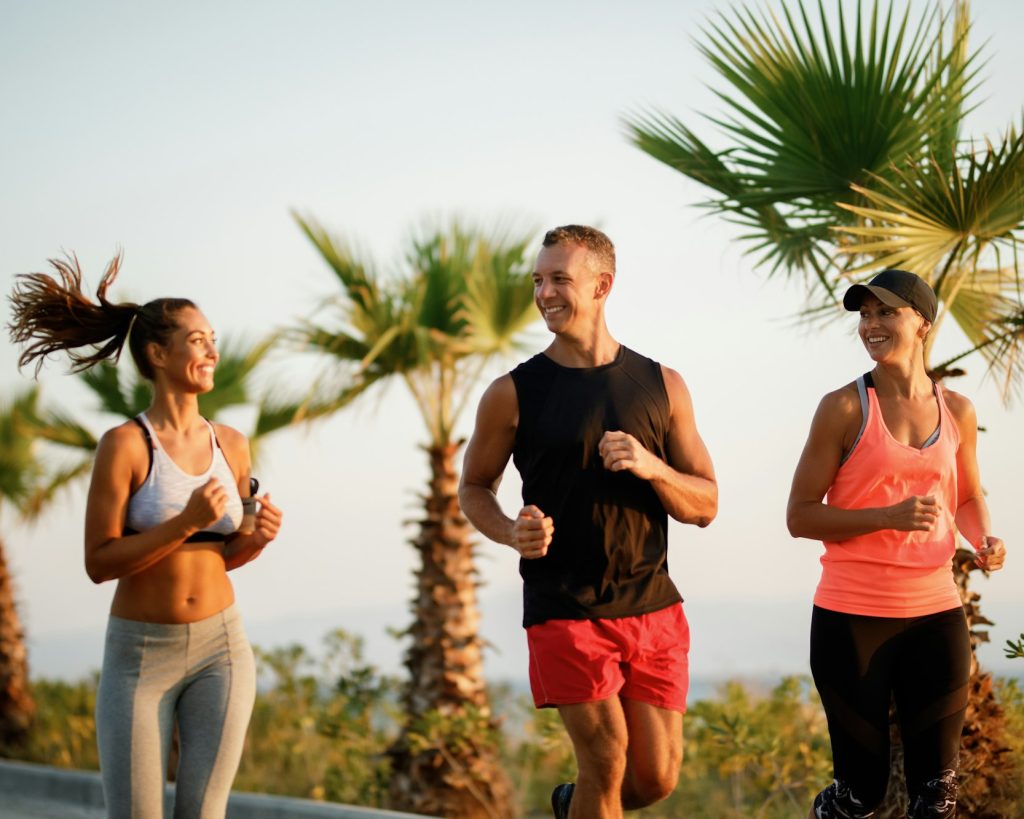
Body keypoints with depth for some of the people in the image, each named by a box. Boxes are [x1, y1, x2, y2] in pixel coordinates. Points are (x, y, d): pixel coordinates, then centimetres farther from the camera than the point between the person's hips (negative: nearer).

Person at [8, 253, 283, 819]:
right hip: (140, 653, -4)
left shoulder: (231, 445, 3)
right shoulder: (124, 444, -13)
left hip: (220, 649, 4)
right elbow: (99, 563, -15)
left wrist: (258, 538, -9)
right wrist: (186, 521, -25)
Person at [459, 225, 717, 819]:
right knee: (607, 762, -10)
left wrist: (651, 467, -14)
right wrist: (512, 533, -12)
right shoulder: (514, 393, -1)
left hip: (653, 608, 3)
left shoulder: (662, 386, 5)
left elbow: (705, 505, 7)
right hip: (564, 610, -3)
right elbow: (474, 487, 10)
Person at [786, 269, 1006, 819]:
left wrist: (983, 538, 1)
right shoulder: (844, 408, -6)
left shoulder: (957, 412, 7)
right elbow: (800, 516, -7)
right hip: (853, 615, -4)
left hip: (934, 613, 4)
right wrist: (888, 516, -19)